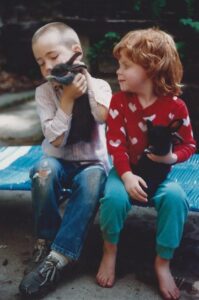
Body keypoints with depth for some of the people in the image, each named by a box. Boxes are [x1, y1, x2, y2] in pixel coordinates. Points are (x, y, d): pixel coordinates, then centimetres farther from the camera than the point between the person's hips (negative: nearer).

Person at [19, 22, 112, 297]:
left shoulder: (99, 86, -1)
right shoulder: (44, 92, -3)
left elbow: (104, 117, -22)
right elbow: (56, 140, -13)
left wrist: (87, 79, -16)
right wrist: (68, 98, -19)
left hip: (92, 163, 0)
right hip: (60, 163, 1)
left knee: (92, 179, -35)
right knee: (44, 169, -34)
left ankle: (57, 258, -34)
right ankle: (45, 242, -16)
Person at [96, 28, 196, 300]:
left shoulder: (175, 106, -9)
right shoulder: (119, 100, -5)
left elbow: (189, 144, 0)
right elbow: (115, 142, -10)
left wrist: (172, 158, -23)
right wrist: (126, 176, -24)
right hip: (126, 170, 1)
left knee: (176, 198, -31)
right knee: (114, 197, -32)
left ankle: (163, 262, -11)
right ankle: (110, 251, -2)